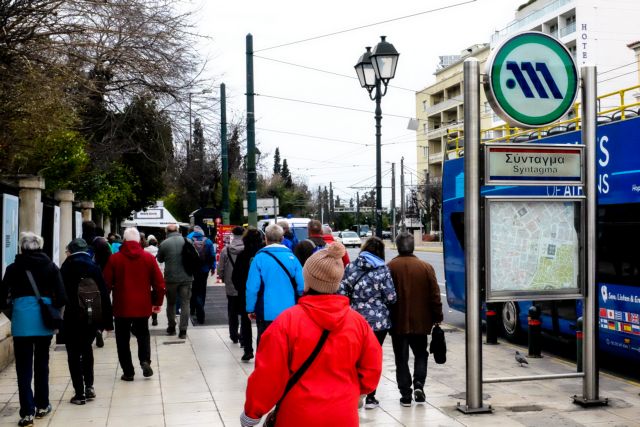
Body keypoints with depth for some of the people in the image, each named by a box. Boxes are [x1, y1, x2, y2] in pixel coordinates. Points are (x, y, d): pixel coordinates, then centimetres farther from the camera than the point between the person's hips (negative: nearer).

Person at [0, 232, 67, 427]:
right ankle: (42, 405, 26)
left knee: (24, 367, 3)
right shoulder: (51, 267, 5)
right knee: (41, 363, 17)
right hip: (44, 321, 2)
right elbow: (61, 297, -2)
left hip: (22, 320, -2)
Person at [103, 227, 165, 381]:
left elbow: (107, 283, -4)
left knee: (123, 339, 10)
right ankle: (145, 361, -3)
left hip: (121, 307, -1)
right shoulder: (148, 258, -1)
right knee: (143, 334, 19)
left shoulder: (114, 258, -5)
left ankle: (128, 372, 8)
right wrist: (158, 302, 11)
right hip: (143, 306, 2)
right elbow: (159, 283, 0)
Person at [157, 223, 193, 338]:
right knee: (185, 304, 5)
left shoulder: (164, 243, -7)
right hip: (186, 277, 1)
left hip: (171, 278, -1)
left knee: (171, 303, 17)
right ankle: (183, 331, 0)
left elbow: (160, 259, 8)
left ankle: (171, 328, 25)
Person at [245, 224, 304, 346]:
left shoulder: (260, 258, -8)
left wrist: (250, 309, 0)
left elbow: (252, 287, -11)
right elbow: (302, 286, -4)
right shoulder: (291, 257, -2)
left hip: (267, 313, -2)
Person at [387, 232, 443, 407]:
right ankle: (419, 383, 1)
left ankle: (406, 395, 7)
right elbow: (435, 295, -1)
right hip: (420, 322, 1)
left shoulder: (390, 267, -8)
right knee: (420, 354, 20)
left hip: (398, 322, -1)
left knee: (401, 359, 8)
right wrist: (437, 318, 7)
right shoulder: (426, 267, -3)